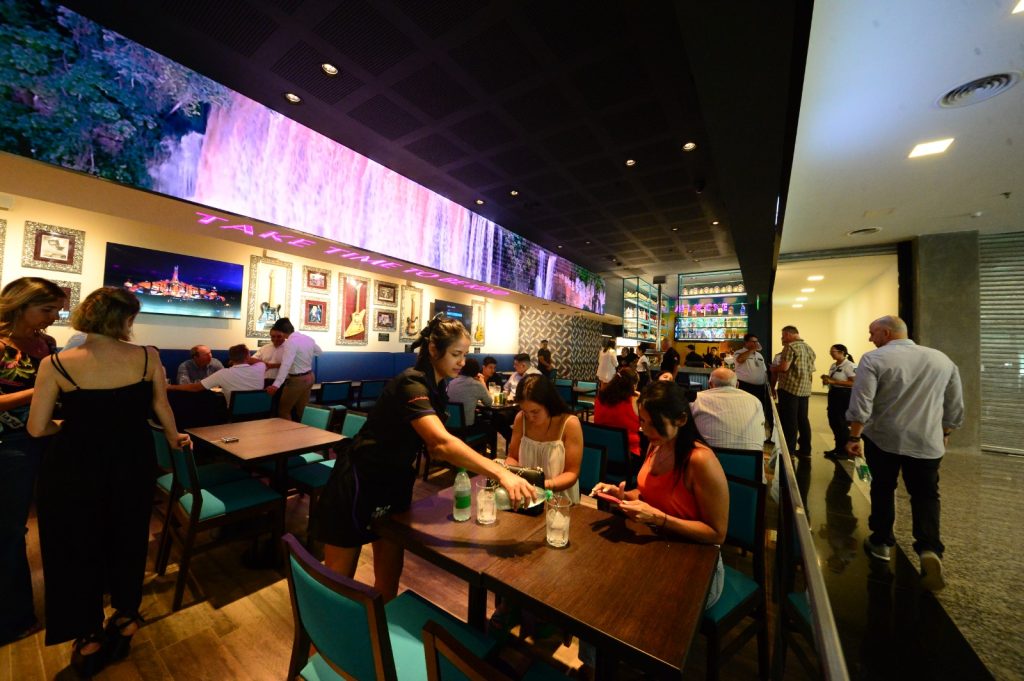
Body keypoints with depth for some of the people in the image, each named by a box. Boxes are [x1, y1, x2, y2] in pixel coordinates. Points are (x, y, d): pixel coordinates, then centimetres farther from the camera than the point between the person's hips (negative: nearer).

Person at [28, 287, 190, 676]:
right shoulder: (148, 357, -11)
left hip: (73, 469, -1)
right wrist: (174, 438, 18)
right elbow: (161, 407, 0)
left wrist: (73, 423, 14)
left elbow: (37, 429, -8)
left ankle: (89, 639, 32)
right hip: (132, 464, 1)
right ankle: (126, 618, 40)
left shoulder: (56, 364, -13)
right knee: (127, 541, 21)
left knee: (76, 548, 19)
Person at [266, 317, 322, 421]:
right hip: (309, 377, 8)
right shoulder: (308, 338, 2)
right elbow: (319, 351, 21)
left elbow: (286, 365, -32)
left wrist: (276, 385, -37)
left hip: (297, 380, -8)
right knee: (301, 410, 18)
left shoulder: (291, 342, -22)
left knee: (283, 410, 7)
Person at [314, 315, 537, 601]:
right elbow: (441, 442, -42)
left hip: (394, 485, 8)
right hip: (359, 487, -7)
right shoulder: (411, 384, -27)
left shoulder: (434, 387, 1)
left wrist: (487, 468, -5)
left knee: (389, 578, 14)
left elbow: (433, 445, 6)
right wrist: (500, 472, -47)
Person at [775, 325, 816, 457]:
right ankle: (805, 450, 21)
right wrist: (807, 387, 25)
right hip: (805, 390, 8)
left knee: (789, 421, -3)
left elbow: (784, 367, -20)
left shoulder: (790, 347, -11)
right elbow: (811, 373, 19)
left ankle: (789, 452, 2)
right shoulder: (809, 348, 16)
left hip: (790, 389, -8)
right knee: (803, 419, 14)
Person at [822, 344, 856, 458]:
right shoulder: (833, 365, 11)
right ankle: (839, 447, 25)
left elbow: (854, 383, -21)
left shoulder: (849, 366, -15)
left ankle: (844, 449, 15)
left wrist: (833, 381, -24)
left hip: (844, 396, -9)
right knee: (833, 421, 13)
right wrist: (827, 378, 3)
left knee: (840, 422, 0)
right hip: (833, 394, 9)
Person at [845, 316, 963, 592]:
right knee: (925, 495, 13)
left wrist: (854, 437, -9)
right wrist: (944, 433, 26)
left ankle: (880, 542, 24)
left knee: (882, 490, 14)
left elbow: (861, 404, -18)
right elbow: (955, 407, 12)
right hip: (927, 441, 3)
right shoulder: (942, 360, 6)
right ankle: (929, 549, -4)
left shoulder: (874, 359, -11)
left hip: (883, 439, -3)